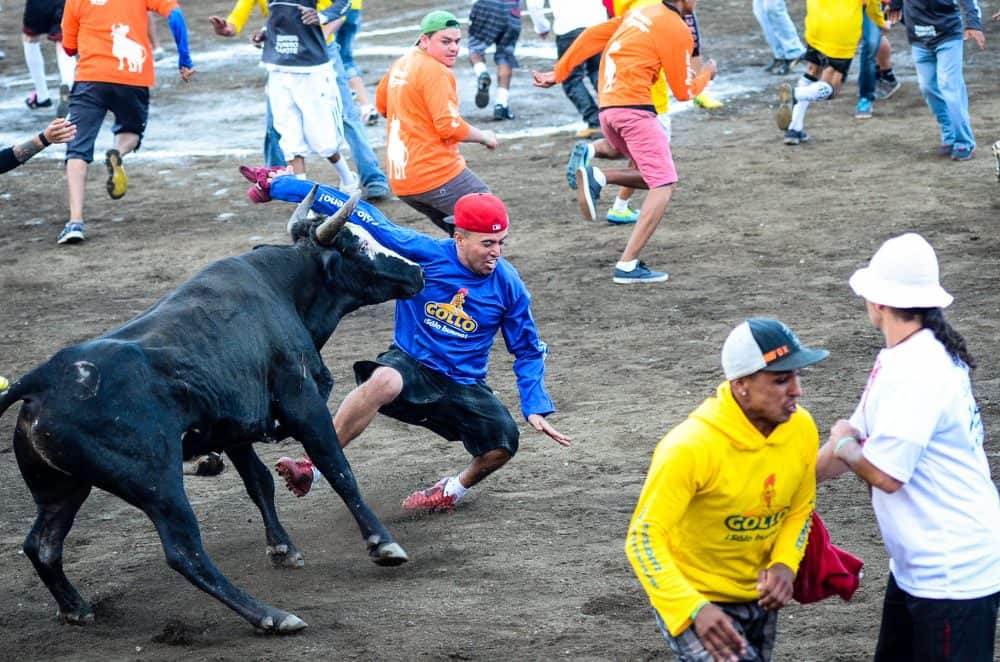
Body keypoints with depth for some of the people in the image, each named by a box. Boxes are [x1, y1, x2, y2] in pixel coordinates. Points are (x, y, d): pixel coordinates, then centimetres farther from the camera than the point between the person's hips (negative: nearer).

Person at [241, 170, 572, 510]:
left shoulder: (507, 285, -5)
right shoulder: (423, 253, -11)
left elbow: (528, 351, 8)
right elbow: (360, 215, -11)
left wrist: (536, 408, -4)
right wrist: (281, 184, -11)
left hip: (464, 386, 2)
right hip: (410, 365, -2)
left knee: (503, 444, -22)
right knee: (384, 381, -38)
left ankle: (455, 488, 13)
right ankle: (311, 468, -33)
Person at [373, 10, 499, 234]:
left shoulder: (400, 65, 15)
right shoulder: (436, 71, -13)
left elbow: (381, 104, 31)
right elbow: (450, 126, -20)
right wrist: (484, 137, -4)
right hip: (436, 175, -9)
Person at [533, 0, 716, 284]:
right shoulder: (677, 30, -5)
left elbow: (593, 35, 17)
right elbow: (683, 91, 1)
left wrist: (559, 72, 21)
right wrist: (706, 74, 20)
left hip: (607, 109, 9)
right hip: (634, 109, -9)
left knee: (654, 177, 18)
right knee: (664, 184, -7)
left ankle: (597, 178, -3)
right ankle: (628, 266, -15)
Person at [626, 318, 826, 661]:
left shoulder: (802, 429, -11)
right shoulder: (691, 446, -29)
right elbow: (643, 539, -28)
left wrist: (785, 564, -12)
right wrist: (696, 610, -41)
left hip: (758, 601, 7)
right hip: (693, 602, -7)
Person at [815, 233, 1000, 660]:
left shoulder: (917, 371, -23)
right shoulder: (900, 360, 9)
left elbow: (885, 474, -25)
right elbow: (857, 443, 19)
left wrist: (843, 445, -5)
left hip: (953, 573, -10)